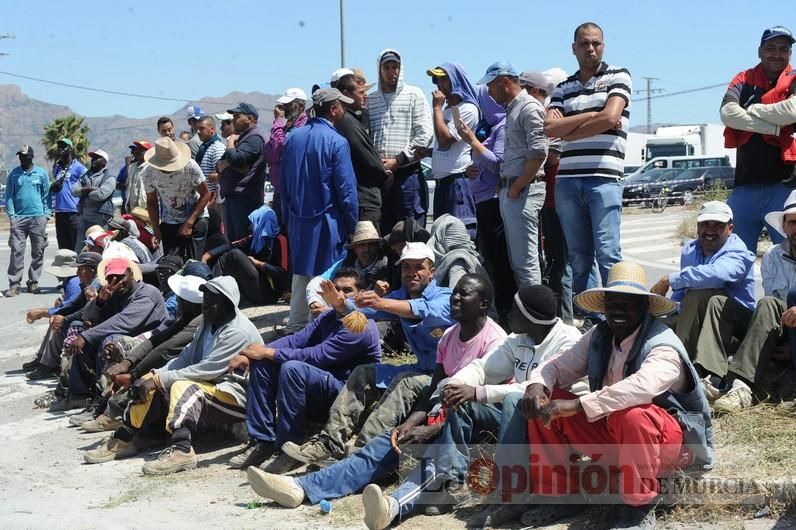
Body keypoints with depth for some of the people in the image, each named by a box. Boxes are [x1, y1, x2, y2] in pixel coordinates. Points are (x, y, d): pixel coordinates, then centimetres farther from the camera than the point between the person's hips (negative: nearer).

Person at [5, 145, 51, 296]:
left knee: (38, 252, 4)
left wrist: (47, 214, -1)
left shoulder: (41, 173, 5)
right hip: (19, 218, 0)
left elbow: (47, 195, 7)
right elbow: (9, 196, 6)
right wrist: (11, 215, -3)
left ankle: (33, 282, 14)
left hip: (38, 217, 0)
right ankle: (14, 284, -3)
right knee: (16, 251, -5)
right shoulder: (14, 174, 6)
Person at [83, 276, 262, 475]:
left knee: (183, 387, -31)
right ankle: (122, 441, 1)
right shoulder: (208, 324, 12)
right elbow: (186, 358, 9)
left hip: (236, 396, -9)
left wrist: (160, 379, -20)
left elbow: (207, 370, -23)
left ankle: (181, 451, -48)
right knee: (155, 389, -3)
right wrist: (155, 375, -9)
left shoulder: (239, 332, -18)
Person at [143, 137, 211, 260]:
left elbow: (205, 195, -13)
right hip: (169, 222, 2)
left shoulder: (190, 167, -21)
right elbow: (151, 202, 2)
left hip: (196, 218, -2)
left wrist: (189, 223, -16)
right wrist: (156, 230, -5)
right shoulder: (149, 173, -12)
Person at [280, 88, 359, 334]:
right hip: (326, 221, -6)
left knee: (300, 274, 14)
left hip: (298, 220, 6)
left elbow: (283, 183, 12)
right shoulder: (336, 142, -14)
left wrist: (288, 217, 19)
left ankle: (295, 328, 20)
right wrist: (351, 225, -4)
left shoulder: (293, 138, 6)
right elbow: (346, 189, -13)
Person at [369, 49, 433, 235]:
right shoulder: (370, 100, 14)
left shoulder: (413, 94, 3)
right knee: (382, 231, 7)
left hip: (407, 172, -4)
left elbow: (425, 134, -4)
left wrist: (398, 160, -9)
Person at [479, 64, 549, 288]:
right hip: (508, 190, 10)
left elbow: (538, 153, -20)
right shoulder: (512, 109, 20)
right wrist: (503, 185, 14)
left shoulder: (530, 108, -11)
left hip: (523, 191, -10)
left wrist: (516, 188, -15)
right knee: (516, 259, 13)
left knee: (525, 260, -9)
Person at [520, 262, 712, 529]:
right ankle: (559, 495, 1)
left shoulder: (663, 347, -23)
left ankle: (639, 508, -20)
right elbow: (559, 365, 2)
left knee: (632, 415, -40)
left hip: (664, 440, -7)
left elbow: (641, 387, -42)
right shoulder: (599, 336, 1)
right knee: (544, 405, -7)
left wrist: (577, 405, -44)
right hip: (612, 435, 7)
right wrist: (537, 385, -23)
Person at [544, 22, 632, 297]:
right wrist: (592, 115, -4)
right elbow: (549, 128, 3)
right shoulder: (563, 88, 18)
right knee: (578, 256, 7)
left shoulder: (618, 76, 7)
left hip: (604, 178, -4)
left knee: (607, 253, -10)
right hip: (567, 179, 4)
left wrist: (567, 131, 2)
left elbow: (610, 118, -8)